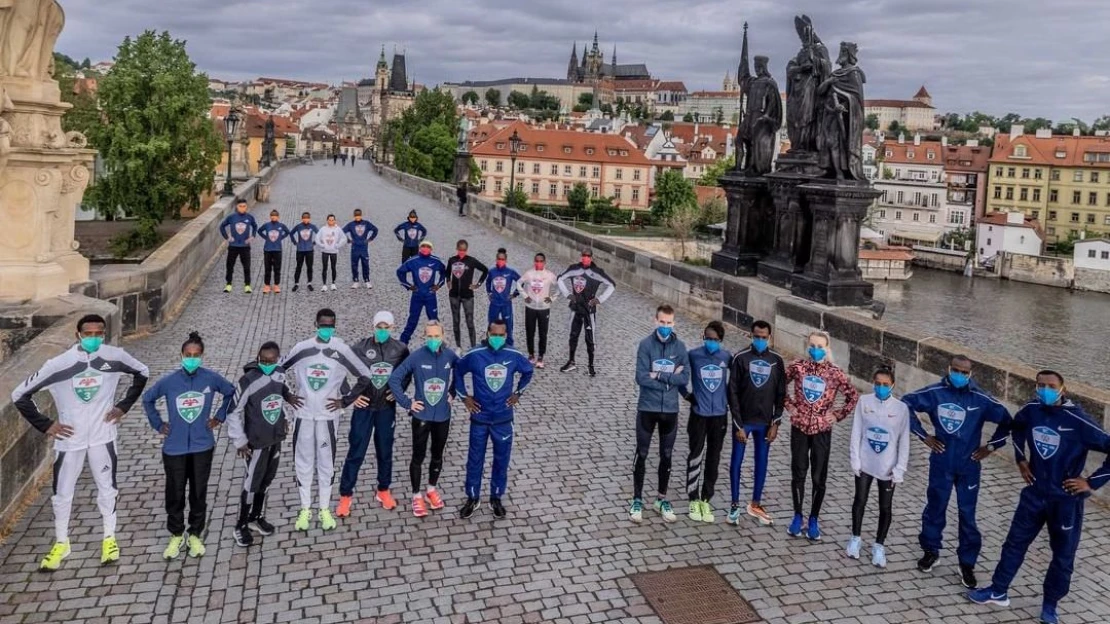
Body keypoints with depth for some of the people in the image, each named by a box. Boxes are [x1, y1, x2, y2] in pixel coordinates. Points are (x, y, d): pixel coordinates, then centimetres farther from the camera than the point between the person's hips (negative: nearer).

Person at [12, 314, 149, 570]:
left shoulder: (115, 357, -14)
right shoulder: (59, 364, -19)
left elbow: (142, 373, 6)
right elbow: (19, 395, -10)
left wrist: (123, 406, 0)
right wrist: (45, 425, -9)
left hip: (102, 435, 1)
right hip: (69, 438, -1)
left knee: (107, 488, 11)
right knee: (62, 493, 12)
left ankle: (109, 538, 30)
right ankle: (61, 543, 32)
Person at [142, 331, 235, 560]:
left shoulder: (212, 378, -9)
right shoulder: (168, 381, -9)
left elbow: (230, 392, 10)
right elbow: (147, 398, 8)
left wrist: (219, 416, 5)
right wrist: (158, 424, 4)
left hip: (202, 447, 0)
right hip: (174, 448, 0)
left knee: (199, 493, 10)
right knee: (175, 494, 10)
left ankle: (195, 535, 27)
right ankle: (176, 535, 29)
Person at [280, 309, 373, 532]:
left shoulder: (342, 350, -7)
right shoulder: (302, 348, -3)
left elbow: (365, 377, -1)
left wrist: (345, 400, -4)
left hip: (327, 415, -1)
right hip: (303, 414, 1)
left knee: (326, 462, 7)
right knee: (304, 462, 9)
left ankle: (325, 509, 21)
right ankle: (305, 509, 23)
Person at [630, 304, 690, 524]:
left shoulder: (680, 347, -1)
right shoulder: (645, 345, -9)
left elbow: (685, 378, -9)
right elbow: (641, 378, -17)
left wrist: (659, 375, -16)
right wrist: (670, 377, -14)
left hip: (670, 410, 3)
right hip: (647, 408, -2)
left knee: (666, 456, 13)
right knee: (642, 455, 6)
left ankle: (662, 499, 28)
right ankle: (637, 499, 19)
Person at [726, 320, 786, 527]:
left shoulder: (777, 361, 0)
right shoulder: (740, 358, -8)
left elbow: (781, 394, 4)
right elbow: (733, 393, -9)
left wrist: (775, 423, -2)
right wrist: (738, 425, -12)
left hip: (765, 422, 2)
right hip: (743, 421, -2)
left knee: (761, 463, 10)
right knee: (737, 462, 5)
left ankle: (755, 505, 24)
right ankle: (735, 505, 16)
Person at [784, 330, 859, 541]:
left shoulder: (834, 373, -9)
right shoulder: (797, 367, -5)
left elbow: (854, 396, 0)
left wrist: (838, 415, -3)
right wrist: (789, 404, 3)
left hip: (822, 430, -1)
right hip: (799, 427, 1)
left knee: (819, 477, 6)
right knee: (798, 473, 9)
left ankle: (814, 520, 21)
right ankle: (797, 517, 24)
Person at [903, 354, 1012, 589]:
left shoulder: (980, 398, -10)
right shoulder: (935, 392, -9)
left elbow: (1007, 421, 2)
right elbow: (905, 404, 1)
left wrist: (990, 446, 0)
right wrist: (923, 435, -1)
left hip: (968, 466, -1)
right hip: (941, 464, 1)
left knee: (967, 515, 4)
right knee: (935, 508, 14)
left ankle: (967, 564, 16)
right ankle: (930, 551, 32)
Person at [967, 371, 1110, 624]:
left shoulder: (1078, 421, -21)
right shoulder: (1031, 410, -6)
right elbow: (1017, 426, 18)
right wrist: (1021, 459, 11)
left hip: (1066, 499, -4)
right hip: (1035, 493, 4)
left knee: (1063, 555, 11)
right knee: (1015, 542, 14)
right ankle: (998, 591, 29)